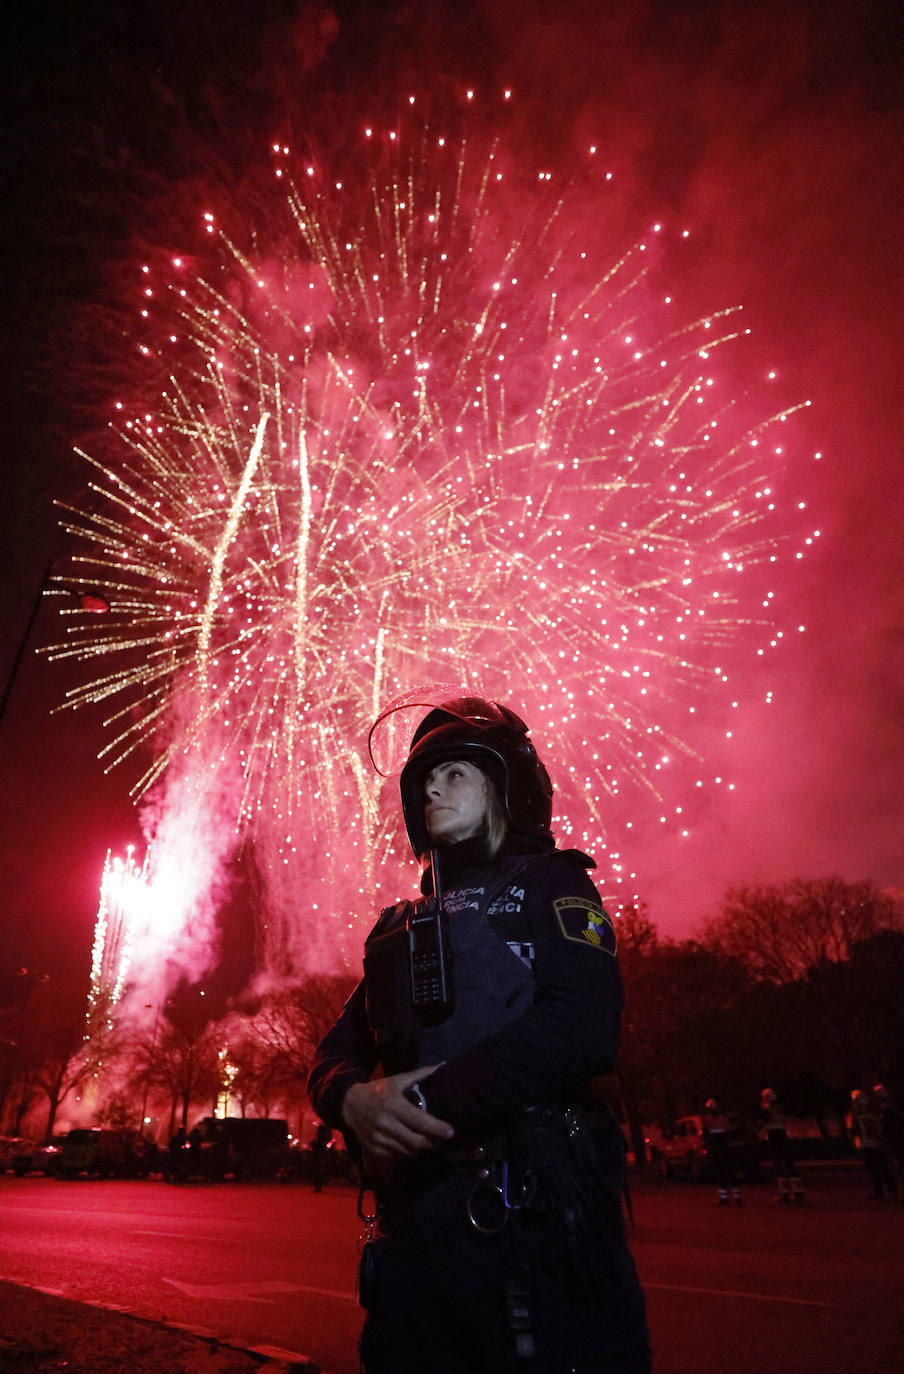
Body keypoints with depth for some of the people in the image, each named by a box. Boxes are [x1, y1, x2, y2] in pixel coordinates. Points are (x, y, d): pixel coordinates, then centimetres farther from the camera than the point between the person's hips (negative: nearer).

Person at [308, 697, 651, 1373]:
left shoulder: (547, 883, 2)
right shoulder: (401, 924, 20)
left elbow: (583, 1027, -15)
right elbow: (337, 1050, 15)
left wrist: (427, 1099, -18)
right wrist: (354, 1100, -10)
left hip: (530, 1211, -5)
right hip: (409, 1210, 6)